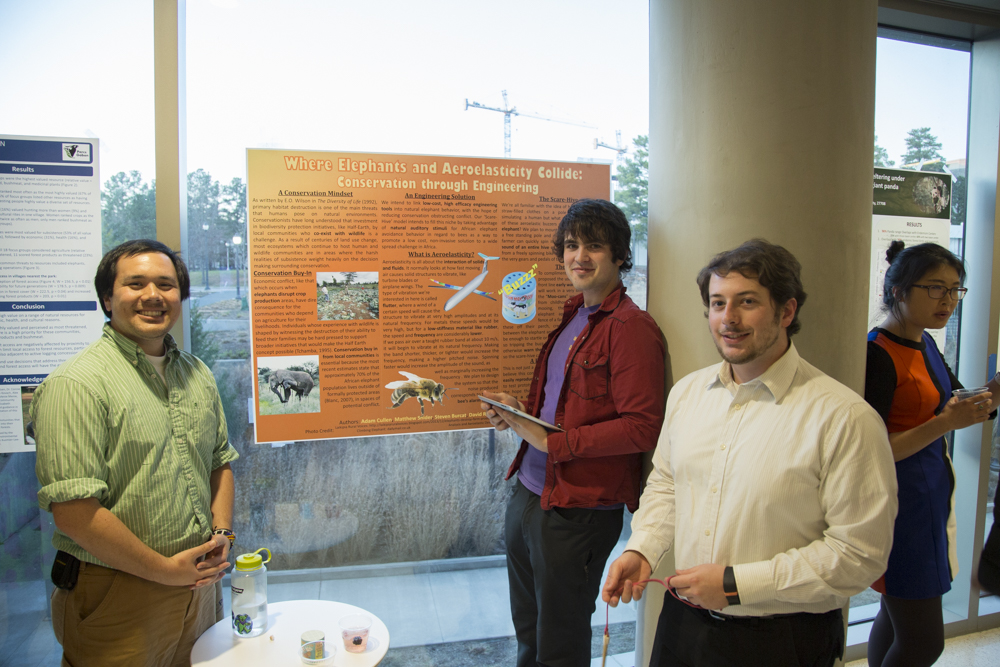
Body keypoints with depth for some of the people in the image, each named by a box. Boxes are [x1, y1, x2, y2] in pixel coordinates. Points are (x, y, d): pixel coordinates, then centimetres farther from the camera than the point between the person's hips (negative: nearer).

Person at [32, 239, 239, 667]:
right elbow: (73, 511, -22)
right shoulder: (76, 384, -16)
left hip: (197, 580, 7)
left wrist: (222, 534, 1)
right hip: (118, 597, -6)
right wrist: (164, 569, -16)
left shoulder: (197, 375, 7)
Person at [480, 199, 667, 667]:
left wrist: (553, 442, -21)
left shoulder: (631, 328, -16)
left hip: (577, 510, -8)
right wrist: (519, 410, 2)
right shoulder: (571, 316, 12)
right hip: (527, 494, 8)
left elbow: (641, 428, -23)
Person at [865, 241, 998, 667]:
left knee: (896, 618, 17)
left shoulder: (924, 343, 9)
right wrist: (945, 423, -26)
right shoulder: (878, 353, -19)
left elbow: (953, 400, 20)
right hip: (900, 502, -9)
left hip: (932, 495, 9)